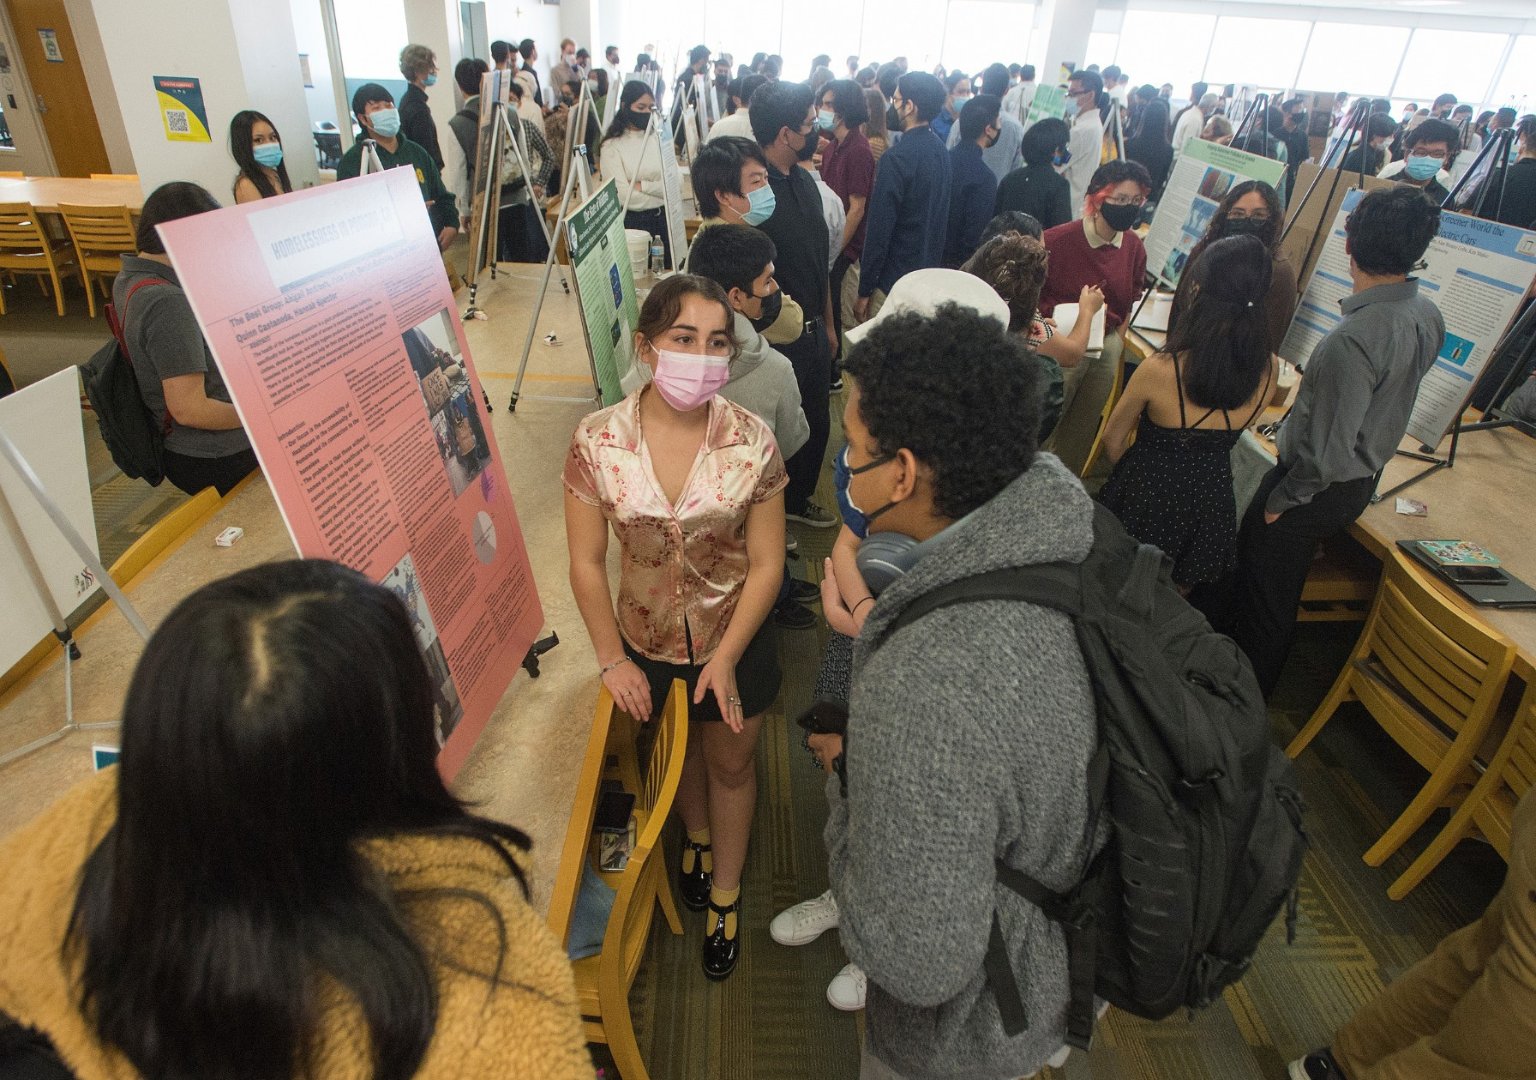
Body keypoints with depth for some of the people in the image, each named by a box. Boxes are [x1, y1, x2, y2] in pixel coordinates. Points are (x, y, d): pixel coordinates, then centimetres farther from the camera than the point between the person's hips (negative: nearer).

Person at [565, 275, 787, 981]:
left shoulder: (751, 440, -20)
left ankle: (725, 891, 46)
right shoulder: (597, 441, -19)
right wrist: (612, 658, -9)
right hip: (646, 641, 1)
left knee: (730, 763, 20)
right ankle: (698, 836, 61)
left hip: (734, 639, -1)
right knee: (679, 750, 27)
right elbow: (586, 562, -11)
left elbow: (766, 564, -14)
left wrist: (726, 658, -16)